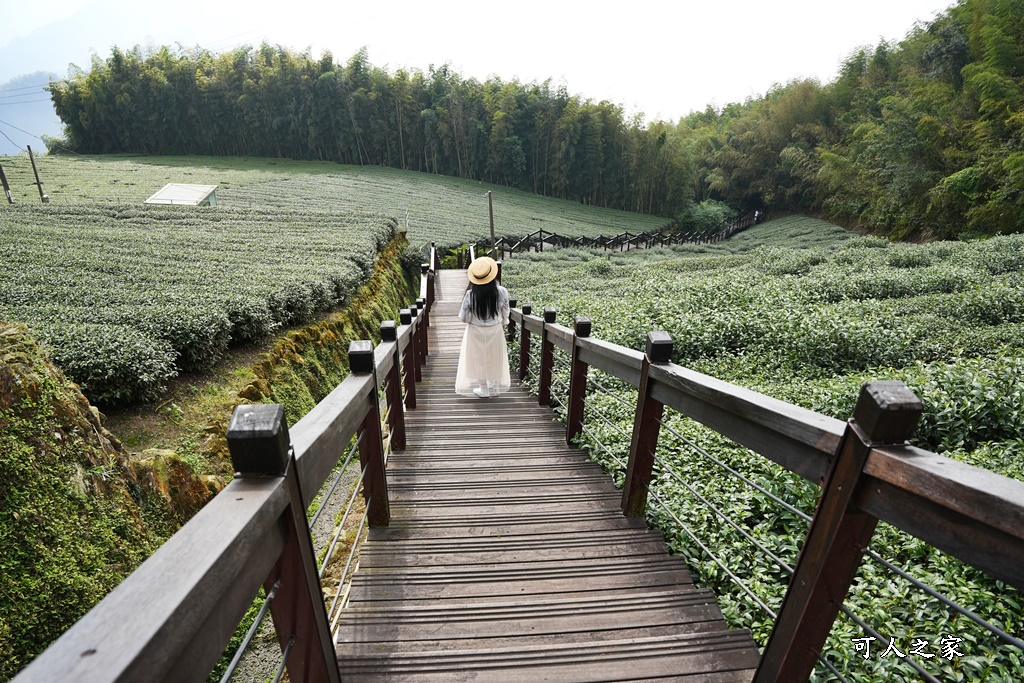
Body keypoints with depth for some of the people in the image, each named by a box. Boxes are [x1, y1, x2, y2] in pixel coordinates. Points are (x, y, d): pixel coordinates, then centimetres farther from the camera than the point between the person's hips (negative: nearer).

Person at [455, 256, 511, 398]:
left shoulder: (470, 295, -25)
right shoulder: (502, 292, -20)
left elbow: (463, 318, -13)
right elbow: (505, 315, -4)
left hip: (476, 332, -2)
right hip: (495, 331, 2)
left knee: (479, 359, 18)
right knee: (494, 358, 22)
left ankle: (484, 389, 31)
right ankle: (495, 386, 38)